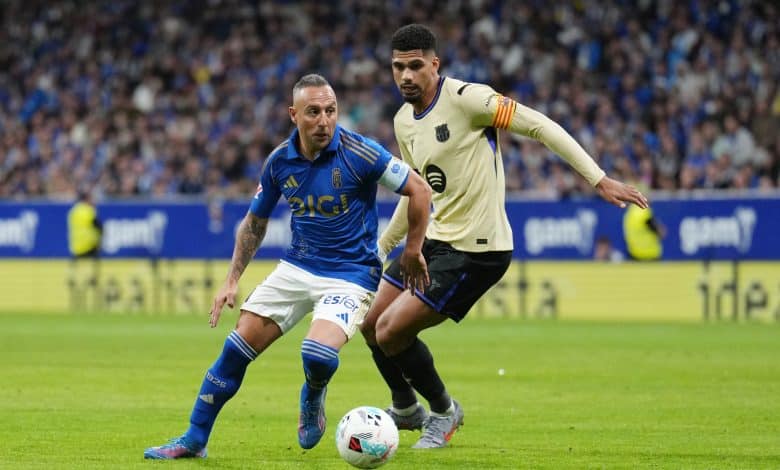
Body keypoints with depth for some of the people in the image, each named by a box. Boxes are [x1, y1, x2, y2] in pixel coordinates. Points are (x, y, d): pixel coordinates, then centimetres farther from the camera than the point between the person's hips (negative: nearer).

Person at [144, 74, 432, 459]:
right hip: (297, 268, 5)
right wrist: (232, 280, 8)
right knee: (237, 348, -3)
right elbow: (255, 222, 12)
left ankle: (313, 398, 9)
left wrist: (412, 251, -3)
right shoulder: (280, 161, -3)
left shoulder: (359, 153, -19)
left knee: (318, 356, -28)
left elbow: (419, 190, -9)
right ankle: (194, 439, 11)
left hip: (350, 275, -5)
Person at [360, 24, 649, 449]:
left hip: (476, 250, -8)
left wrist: (599, 179, -22)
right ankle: (406, 409, 37)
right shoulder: (404, 122, 8)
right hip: (435, 239, 8)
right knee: (371, 325, 12)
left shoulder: (464, 98, -18)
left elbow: (539, 125, -18)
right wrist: (381, 247, 28)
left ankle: (444, 411, 12)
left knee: (391, 332, -12)